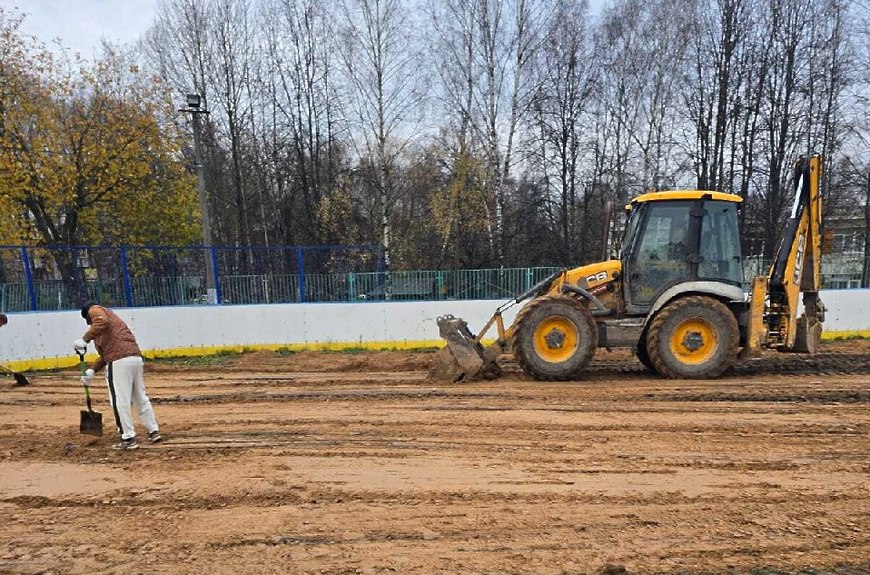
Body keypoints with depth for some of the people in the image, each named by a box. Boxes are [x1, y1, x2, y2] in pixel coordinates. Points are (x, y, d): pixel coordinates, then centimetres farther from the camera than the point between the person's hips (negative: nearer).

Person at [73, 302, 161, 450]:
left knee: (120, 401, -1)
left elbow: (102, 322, -19)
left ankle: (128, 439, 4)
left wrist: (84, 339, -20)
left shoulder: (95, 310, 10)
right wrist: (92, 370, 20)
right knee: (140, 398, 19)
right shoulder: (109, 315, 33)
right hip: (136, 357, 9)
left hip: (119, 361, -9)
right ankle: (154, 431, 26)